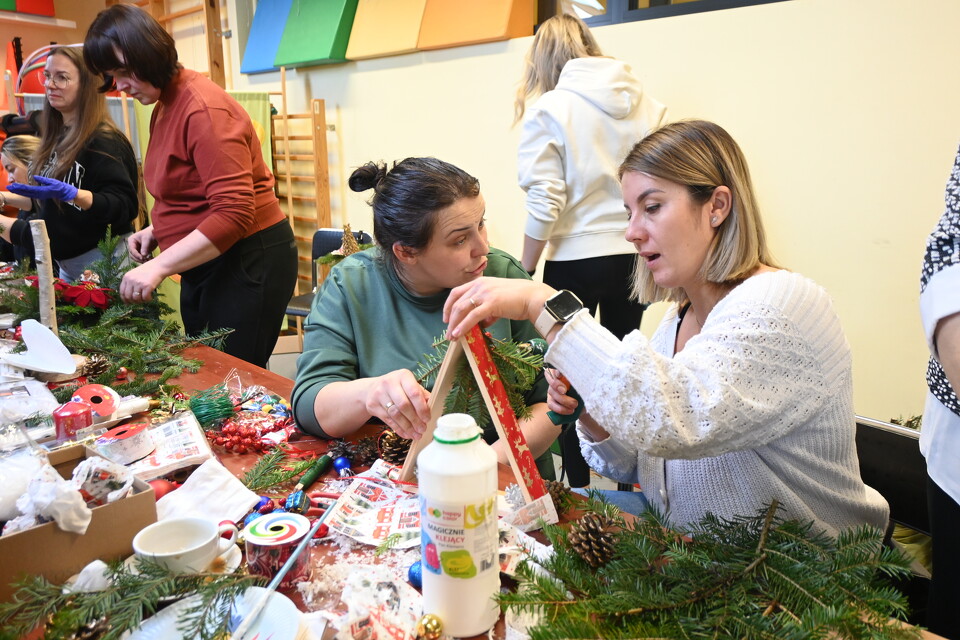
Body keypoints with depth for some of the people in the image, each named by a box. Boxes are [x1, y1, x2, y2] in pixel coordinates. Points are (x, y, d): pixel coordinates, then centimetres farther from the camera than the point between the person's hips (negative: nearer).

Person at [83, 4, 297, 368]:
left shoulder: (203, 108, -17)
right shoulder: (162, 108, 12)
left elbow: (234, 213, -25)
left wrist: (159, 266, -26)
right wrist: (157, 231, 8)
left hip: (247, 261, -10)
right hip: (204, 263, 10)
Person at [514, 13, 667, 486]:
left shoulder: (548, 109, -8)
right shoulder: (646, 104, 5)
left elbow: (544, 205, -13)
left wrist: (523, 275, -3)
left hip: (576, 259, -4)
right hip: (634, 254, 5)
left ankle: (577, 488, 19)